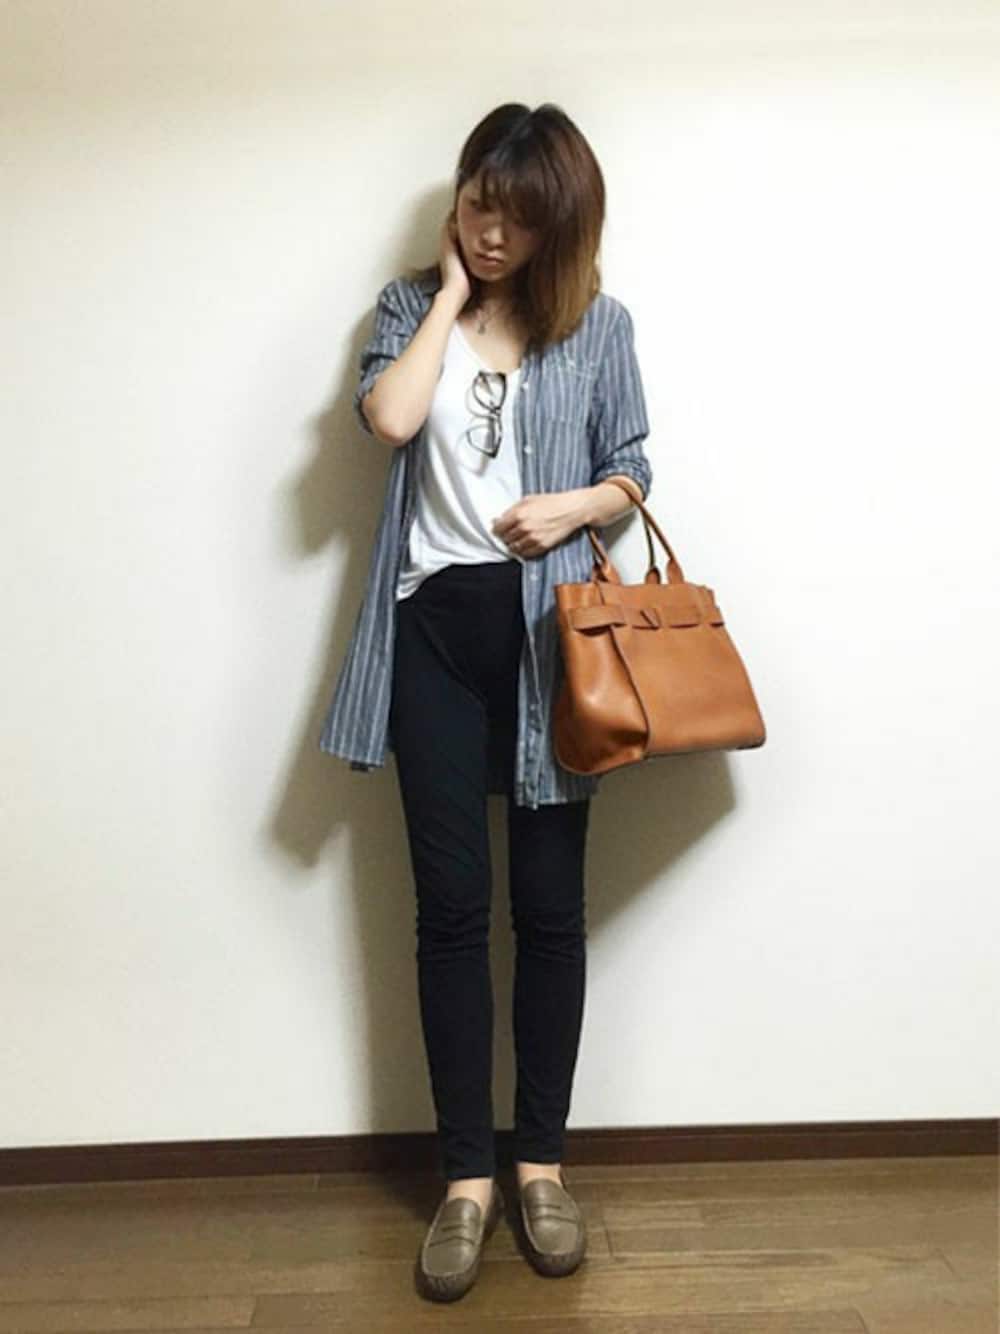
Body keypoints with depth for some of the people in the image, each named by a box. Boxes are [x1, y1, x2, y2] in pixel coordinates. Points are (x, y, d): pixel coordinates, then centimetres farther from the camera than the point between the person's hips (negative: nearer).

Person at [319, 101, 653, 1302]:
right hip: (436, 626, 1)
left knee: (549, 905, 5)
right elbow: (390, 418, -10)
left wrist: (575, 506, -11)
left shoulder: (599, 322, 7)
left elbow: (631, 474, 9)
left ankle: (541, 1160, 23)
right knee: (452, 908, 2)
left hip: (549, 628, 0)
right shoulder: (410, 302, 9)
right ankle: (466, 1178, 16)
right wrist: (448, 293, -3)